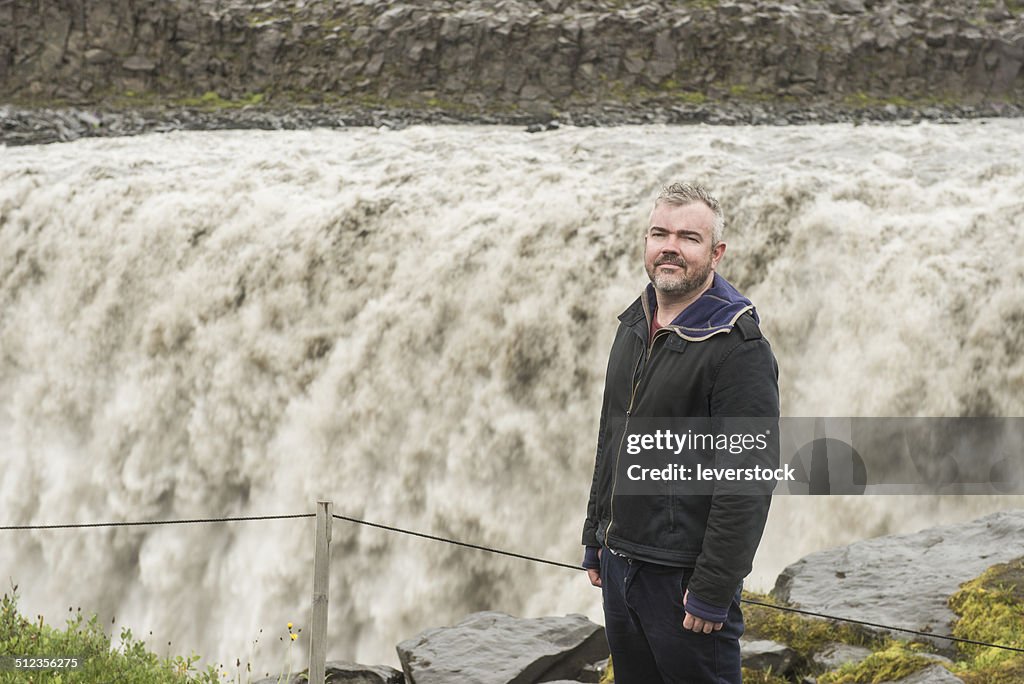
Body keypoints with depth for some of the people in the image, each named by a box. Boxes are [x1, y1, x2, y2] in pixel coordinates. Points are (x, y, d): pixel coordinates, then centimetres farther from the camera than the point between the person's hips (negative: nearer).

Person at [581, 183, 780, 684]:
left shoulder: (738, 347, -16)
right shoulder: (635, 325, 11)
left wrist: (713, 591, -21)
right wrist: (595, 538, 18)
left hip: (682, 576, -8)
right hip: (618, 563, 8)